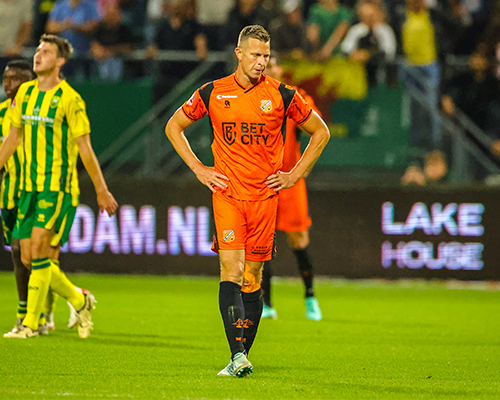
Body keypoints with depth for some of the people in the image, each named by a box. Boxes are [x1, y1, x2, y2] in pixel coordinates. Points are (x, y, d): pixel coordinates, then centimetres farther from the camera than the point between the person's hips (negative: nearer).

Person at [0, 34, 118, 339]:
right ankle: (79, 300, 23)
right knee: (29, 259, 4)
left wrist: (102, 191, -4)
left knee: (40, 251, -15)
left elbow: (85, 148, -7)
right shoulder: (25, 93, 9)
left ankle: (32, 323, -9)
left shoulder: (69, 99, -10)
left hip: (58, 187, -7)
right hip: (30, 187, 7)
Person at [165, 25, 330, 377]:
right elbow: (174, 126, 16)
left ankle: (243, 355, 15)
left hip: (265, 195, 1)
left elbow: (320, 132, 13)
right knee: (231, 269, -14)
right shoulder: (213, 93, 2)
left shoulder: (281, 95, 1)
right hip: (226, 193, -1)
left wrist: (295, 175, 6)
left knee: (252, 278, 5)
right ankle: (238, 355, -21)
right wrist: (199, 169, 7)